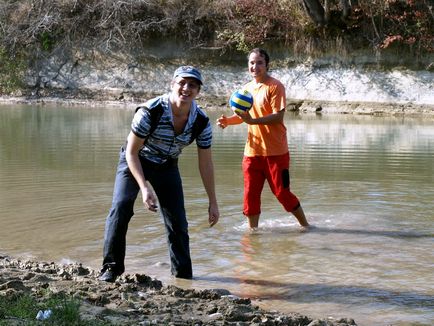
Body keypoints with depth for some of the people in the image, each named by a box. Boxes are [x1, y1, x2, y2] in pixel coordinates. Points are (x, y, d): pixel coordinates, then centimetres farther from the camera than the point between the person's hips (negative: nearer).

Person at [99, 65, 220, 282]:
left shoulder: (201, 122, -20)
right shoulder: (150, 111, -32)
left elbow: (205, 163, -8)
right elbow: (131, 152, -24)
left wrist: (213, 202, -6)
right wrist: (145, 188, -34)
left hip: (167, 166, 4)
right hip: (135, 162, -3)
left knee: (178, 220, 2)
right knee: (120, 208, -23)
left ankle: (183, 275, 18)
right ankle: (111, 268, -12)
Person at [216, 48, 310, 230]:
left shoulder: (275, 87, -10)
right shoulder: (247, 88, 11)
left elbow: (278, 117, -19)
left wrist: (252, 120, -30)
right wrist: (228, 121, 0)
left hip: (275, 152, -6)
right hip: (252, 151, 6)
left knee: (282, 192, 1)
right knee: (250, 194, 7)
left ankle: (305, 225, 18)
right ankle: (253, 229, 21)